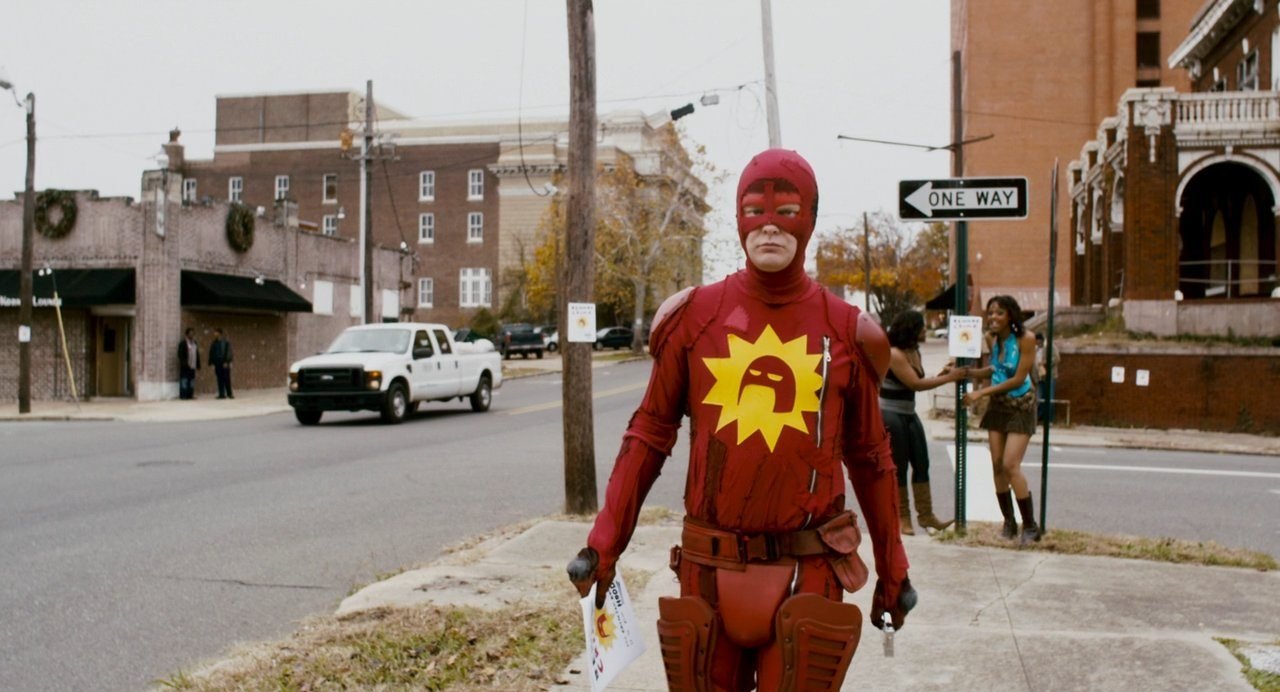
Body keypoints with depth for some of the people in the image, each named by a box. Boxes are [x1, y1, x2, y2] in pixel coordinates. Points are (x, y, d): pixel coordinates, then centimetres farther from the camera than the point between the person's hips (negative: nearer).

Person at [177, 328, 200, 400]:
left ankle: (190, 395, 10)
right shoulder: (183, 343, -4)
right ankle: (183, 395, -3)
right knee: (184, 380, -6)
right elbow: (180, 355, -10)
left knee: (191, 380, 6)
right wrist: (184, 363, -18)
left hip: (192, 366, 6)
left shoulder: (195, 343, 16)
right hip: (185, 366, -6)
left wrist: (198, 365, 13)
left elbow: (197, 355, 17)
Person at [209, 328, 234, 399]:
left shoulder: (226, 342, -3)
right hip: (217, 364, 4)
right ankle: (221, 394, 5)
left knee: (227, 379, -2)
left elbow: (228, 352, -7)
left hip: (225, 363, -4)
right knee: (220, 379, 3)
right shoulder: (214, 344, 9)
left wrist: (226, 362, -15)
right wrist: (211, 363, 4)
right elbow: (211, 353, 11)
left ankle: (229, 394, 4)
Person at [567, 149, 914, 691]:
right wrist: (604, 544, -1)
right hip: (709, 566, 1)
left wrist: (892, 570, 11)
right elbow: (649, 435, 4)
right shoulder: (693, 318, -1)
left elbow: (870, 457, 8)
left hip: (808, 570, 0)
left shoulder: (846, 331, 0)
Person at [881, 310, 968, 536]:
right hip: (891, 415, -9)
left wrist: (942, 374, -5)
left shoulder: (914, 352, 8)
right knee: (899, 467, 0)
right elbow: (916, 384, -22)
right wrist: (948, 378, -17)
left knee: (921, 464, 7)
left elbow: (920, 382, 9)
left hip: (909, 415, 9)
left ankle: (926, 515, 13)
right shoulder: (894, 354, -19)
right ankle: (902, 517, 12)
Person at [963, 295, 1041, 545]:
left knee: (1011, 465, -13)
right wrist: (967, 372, -2)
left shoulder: (1025, 339, -19)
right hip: (997, 405, 6)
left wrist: (981, 392, -21)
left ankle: (1030, 526, -1)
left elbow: (1018, 379, -20)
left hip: (1020, 406, -6)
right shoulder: (991, 338, -2)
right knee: (997, 465, 4)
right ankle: (1009, 522, 16)